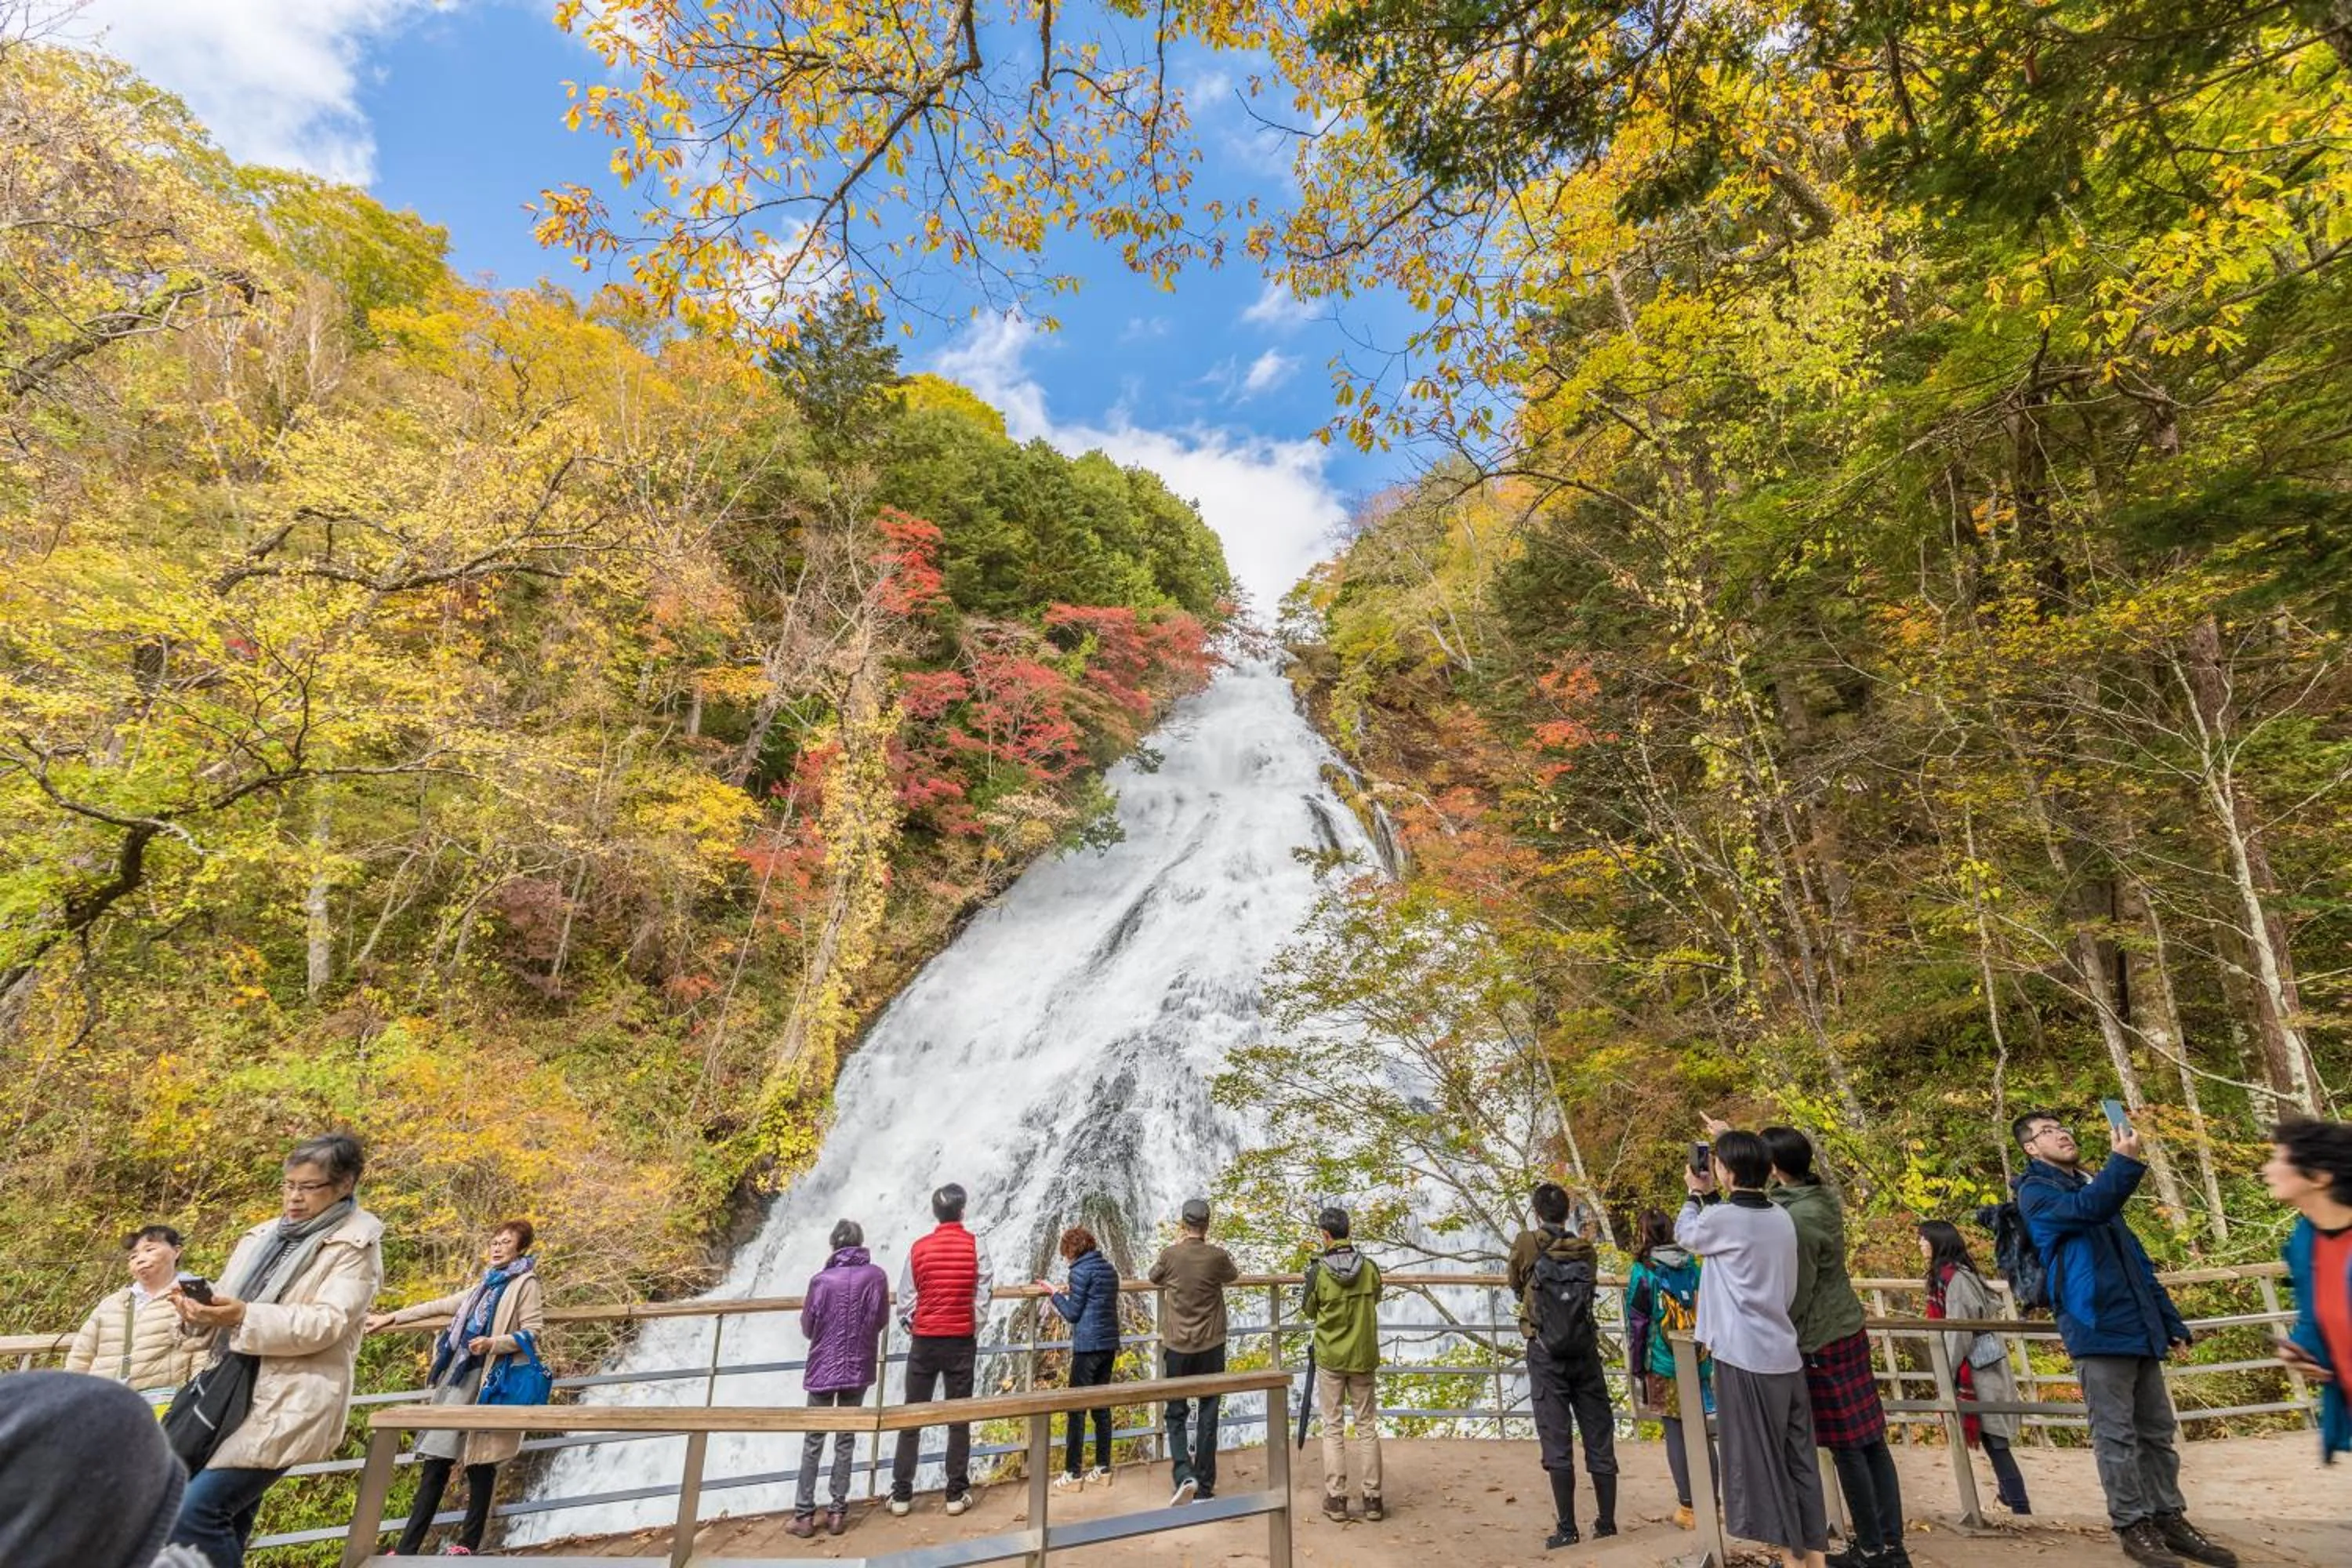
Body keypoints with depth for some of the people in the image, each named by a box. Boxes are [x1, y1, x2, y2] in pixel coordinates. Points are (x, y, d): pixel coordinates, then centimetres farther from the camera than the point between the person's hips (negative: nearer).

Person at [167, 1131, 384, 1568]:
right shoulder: (266, 1236, 14)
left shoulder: (356, 1245, -6)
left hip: (291, 1399, -7)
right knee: (227, 1514, 10)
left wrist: (244, 1316, -25)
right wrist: (200, 1312, -7)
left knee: (194, 1512, -14)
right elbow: (231, 1311, 15)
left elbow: (327, 1323, -16)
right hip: (234, 1390, 7)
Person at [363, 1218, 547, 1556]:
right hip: (460, 1375, 7)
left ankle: (469, 1544, 9)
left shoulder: (526, 1283, -3)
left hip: (487, 1380, -7)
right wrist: (391, 1318, 27)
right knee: (436, 1459, 3)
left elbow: (534, 1330, -11)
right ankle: (407, 1548, 6)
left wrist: (493, 1344, -24)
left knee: (480, 1462, -2)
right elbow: (441, 1305, 27)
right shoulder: (487, 1284, 20)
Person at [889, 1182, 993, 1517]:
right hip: (962, 1341, -1)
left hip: (924, 1341, 1)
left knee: (912, 1418, 11)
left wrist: (911, 1329, 12)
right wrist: (974, 1330, 5)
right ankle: (957, 1494, 13)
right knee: (959, 1419, 8)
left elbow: (905, 1300, -3)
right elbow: (982, 1295, -9)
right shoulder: (975, 1245, -8)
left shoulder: (919, 1249, -4)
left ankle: (901, 1495, 15)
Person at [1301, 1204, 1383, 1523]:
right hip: (1363, 1357, 2)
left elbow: (1308, 1312, 0)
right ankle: (1372, 1500, 14)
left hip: (1330, 1358, -2)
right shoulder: (1370, 1267, -8)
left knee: (1332, 1428, 9)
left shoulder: (1318, 1272, -14)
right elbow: (1374, 1302, 9)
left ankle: (1336, 1499, 12)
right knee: (1367, 1427, 12)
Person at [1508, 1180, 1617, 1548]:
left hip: (1546, 1354, -3)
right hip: (1586, 1351, 3)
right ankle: (1607, 1522, 18)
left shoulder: (1527, 1244, -6)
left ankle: (1567, 1528, 2)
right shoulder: (1586, 1250, 3)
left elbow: (1516, 1287, 7)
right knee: (1599, 1438, 11)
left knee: (1557, 1441, 1)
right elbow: (1588, 1290, 13)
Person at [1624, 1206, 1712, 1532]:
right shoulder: (1694, 1267, 3)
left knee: (1675, 1433, 5)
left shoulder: (1643, 1272, -8)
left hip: (1664, 1367, -4)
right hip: (1701, 1364, 4)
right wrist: (1709, 1361, 18)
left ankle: (1688, 1507, 7)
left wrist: (1636, 1367, 4)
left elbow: (1636, 1324, -6)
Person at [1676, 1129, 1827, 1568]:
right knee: (1798, 1463, 14)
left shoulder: (1723, 1218, -15)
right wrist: (1712, 1198, 17)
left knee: (1759, 1464, 4)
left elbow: (1684, 1235, 5)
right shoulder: (1781, 1217, 4)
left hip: (1745, 1359, -7)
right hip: (1785, 1357, 7)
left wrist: (1696, 1194, 18)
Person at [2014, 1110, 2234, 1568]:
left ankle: (2170, 1520, 22)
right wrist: (2124, 1163, -35)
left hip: (2139, 1328, 7)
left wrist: (2171, 1322, 18)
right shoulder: (2036, 1191, -5)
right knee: (2117, 1436, -1)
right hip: (2098, 1331, -7)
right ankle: (2133, 1526, 8)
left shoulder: (2095, 1187, 20)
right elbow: (2083, 1210, -28)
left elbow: (2138, 1263, 23)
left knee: (2157, 1432, 12)